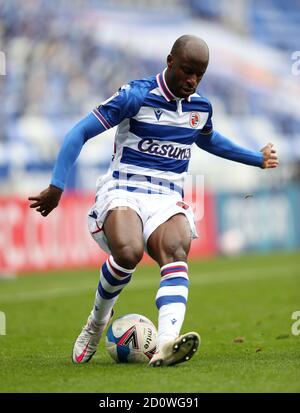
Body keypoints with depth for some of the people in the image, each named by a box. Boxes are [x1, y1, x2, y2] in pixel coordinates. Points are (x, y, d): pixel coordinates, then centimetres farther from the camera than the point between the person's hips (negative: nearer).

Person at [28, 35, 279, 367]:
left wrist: (256, 159, 43)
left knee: (176, 253, -31)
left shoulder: (201, 107, 13)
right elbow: (80, 133, -7)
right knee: (128, 252, -36)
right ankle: (97, 321, -3)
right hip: (122, 192, -4)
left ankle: (166, 344, -53)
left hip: (168, 201, 4)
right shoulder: (136, 96, -6)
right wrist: (56, 186, -14)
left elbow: (208, 140, 38)